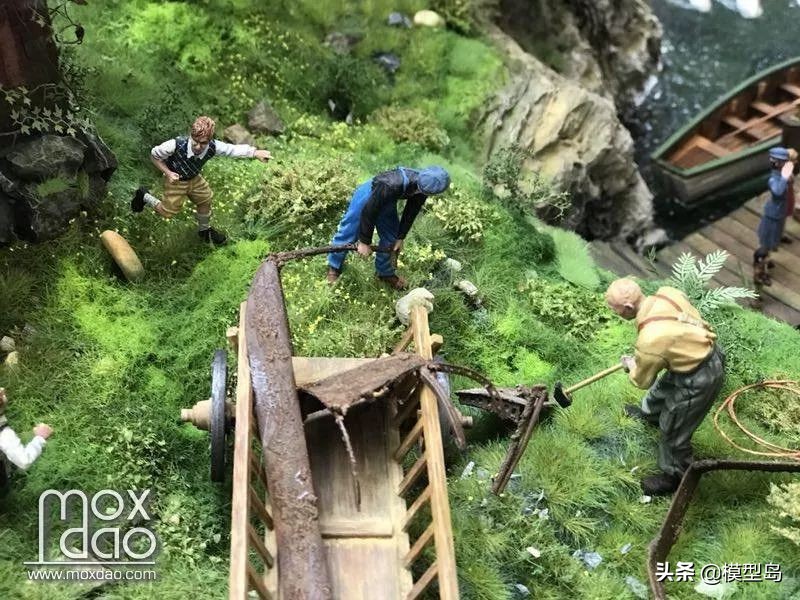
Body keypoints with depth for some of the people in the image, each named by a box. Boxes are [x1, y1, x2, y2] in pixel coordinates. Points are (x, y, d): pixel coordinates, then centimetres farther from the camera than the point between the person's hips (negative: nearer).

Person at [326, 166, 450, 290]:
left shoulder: (422, 187, -25)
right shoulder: (391, 185, -46)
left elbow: (411, 212, -5)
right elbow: (369, 211, -34)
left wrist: (401, 237, 2)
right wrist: (364, 241, -24)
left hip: (387, 202, 6)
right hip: (367, 197, -6)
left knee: (390, 239, 11)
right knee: (348, 234, 4)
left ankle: (385, 273, 32)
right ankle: (334, 267, 25)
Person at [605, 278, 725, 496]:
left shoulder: (650, 340, -34)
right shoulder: (667, 293, -14)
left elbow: (642, 380, -13)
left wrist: (630, 364, 9)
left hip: (699, 379, -9)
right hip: (709, 351, 9)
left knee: (673, 431, 13)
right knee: (662, 387, 36)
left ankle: (674, 477, 37)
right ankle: (650, 413, 67)